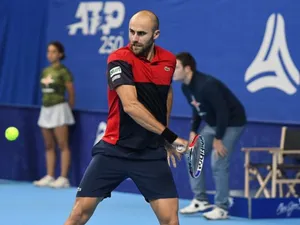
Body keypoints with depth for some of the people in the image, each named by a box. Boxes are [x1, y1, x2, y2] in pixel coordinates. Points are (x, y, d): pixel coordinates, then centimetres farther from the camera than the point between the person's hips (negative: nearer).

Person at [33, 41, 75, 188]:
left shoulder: (63, 71, -8)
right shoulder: (45, 71, 11)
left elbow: (71, 93, -3)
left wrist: (69, 109, 5)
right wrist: (46, 105, 15)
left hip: (59, 109, -7)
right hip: (45, 109, 7)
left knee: (63, 146, -5)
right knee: (49, 146, 9)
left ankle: (63, 178, -7)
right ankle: (49, 177, 12)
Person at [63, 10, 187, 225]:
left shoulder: (169, 60, 4)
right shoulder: (120, 60, -13)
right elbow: (130, 105, -26)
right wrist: (169, 136, -29)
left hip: (152, 154, 3)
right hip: (114, 150, -3)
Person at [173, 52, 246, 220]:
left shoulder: (206, 85, -30)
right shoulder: (186, 87, -1)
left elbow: (223, 112, -29)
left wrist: (218, 139, -24)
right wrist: (193, 131, 2)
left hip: (231, 123, -9)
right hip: (213, 123, 9)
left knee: (218, 163, -15)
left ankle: (222, 208, -6)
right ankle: (201, 200, 13)